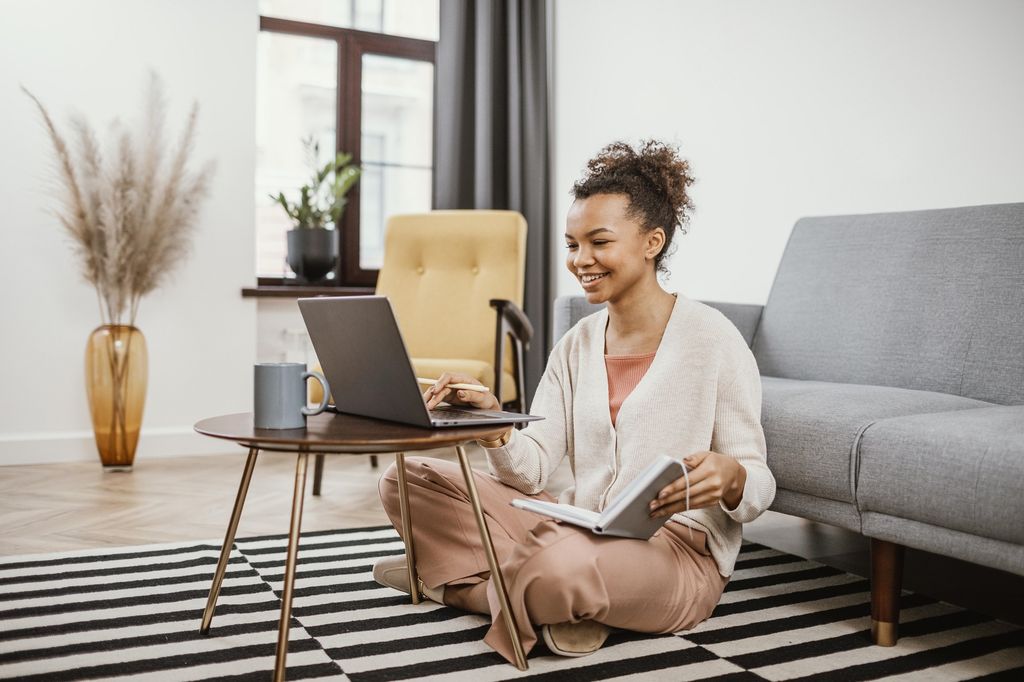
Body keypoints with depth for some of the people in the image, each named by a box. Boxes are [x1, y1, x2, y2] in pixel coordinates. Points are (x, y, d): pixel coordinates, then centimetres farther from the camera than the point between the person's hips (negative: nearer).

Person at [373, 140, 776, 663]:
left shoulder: (712, 340, -9)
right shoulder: (576, 345, 9)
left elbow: (759, 486, -7)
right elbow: (531, 469, 1)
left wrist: (729, 476, -31)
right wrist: (490, 420, -19)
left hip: (678, 552, -5)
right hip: (576, 527, 6)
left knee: (563, 564, -39)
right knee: (408, 480, -5)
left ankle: (451, 581, -6)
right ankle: (553, 598, -6)